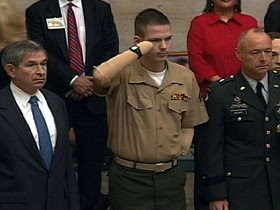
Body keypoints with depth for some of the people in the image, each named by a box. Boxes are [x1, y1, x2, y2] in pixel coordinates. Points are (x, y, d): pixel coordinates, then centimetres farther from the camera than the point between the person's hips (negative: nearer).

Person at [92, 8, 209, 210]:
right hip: (129, 177, -4)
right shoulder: (123, 74, -11)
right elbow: (100, 77, -35)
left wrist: (180, 150, 1)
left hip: (171, 175, 4)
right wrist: (136, 50, -24)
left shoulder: (186, 77, 1)